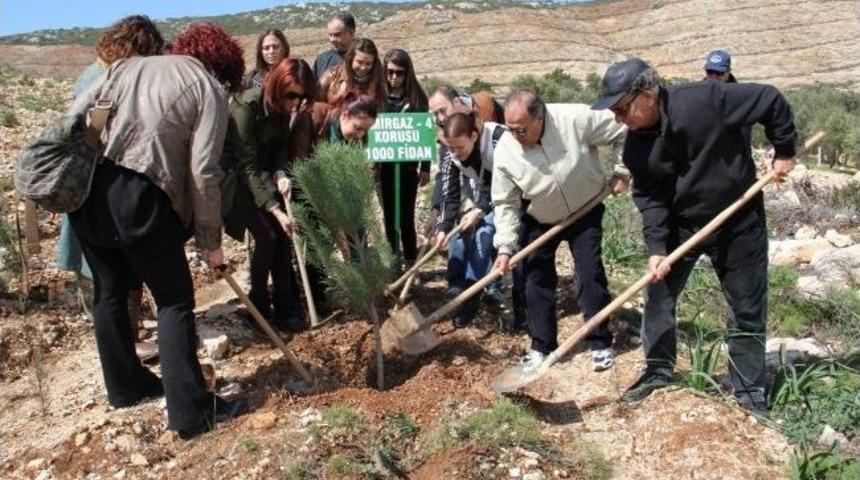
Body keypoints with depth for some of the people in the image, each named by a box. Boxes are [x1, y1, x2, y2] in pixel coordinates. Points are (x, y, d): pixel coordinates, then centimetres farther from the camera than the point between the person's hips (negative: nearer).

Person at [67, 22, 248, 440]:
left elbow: (72, 118, 12)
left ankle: (125, 386, 37)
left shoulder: (126, 65, 20)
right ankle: (191, 411, 7)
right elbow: (203, 174, -6)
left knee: (109, 291, 20)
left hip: (85, 189, 6)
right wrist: (210, 240, 1)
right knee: (175, 300, 5)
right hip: (140, 197, -6)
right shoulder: (210, 89, 3)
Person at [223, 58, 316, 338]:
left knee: (283, 235, -1)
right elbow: (247, 167, -29)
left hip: (262, 174, 6)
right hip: (236, 175, -6)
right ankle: (258, 313, 1)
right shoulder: (246, 107, -29)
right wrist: (275, 209, -33)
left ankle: (286, 309, 9)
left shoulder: (283, 108, -9)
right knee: (266, 236, -14)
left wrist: (281, 174, -20)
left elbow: (281, 147, 2)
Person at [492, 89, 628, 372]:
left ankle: (601, 343, 14)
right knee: (536, 280, 4)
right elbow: (506, 203, -13)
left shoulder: (576, 119, -29)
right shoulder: (505, 151, -21)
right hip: (539, 221, 2)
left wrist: (621, 171, -15)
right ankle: (542, 346, 18)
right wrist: (505, 248, -17)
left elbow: (622, 132, -14)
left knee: (591, 275, -3)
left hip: (585, 212, -2)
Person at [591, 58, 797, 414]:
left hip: (739, 222, -3)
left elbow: (772, 101, -15)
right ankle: (658, 370, 26)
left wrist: (784, 151, -8)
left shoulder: (705, 100, -26)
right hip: (680, 224, 4)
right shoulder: (636, 147, -12)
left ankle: (750, 393, 21)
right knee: (658, 296, 5)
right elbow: (649, 197, -8)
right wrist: (656, 248, -18)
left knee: (747, 311, 6)